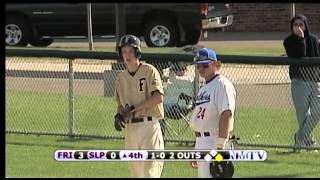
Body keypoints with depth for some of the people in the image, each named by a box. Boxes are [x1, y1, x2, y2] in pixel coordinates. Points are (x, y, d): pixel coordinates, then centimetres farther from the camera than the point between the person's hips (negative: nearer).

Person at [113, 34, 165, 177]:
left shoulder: (149, 71, -4)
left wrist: (134, 108, -16)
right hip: (130, 127, 6)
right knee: (135, 171, 8)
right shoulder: (121, 77, 14)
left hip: (148, 126, -6)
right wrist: (119, 115, 0)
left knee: (149, 170, -13)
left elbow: (158, 97, -15)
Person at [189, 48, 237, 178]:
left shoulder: (222, 85, -11)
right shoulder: (203, 88, 19)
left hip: (215, 142, -10)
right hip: (201, 142, 10)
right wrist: (196, 149, 23)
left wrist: (220, 146, -28)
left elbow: (227, 114, -22)